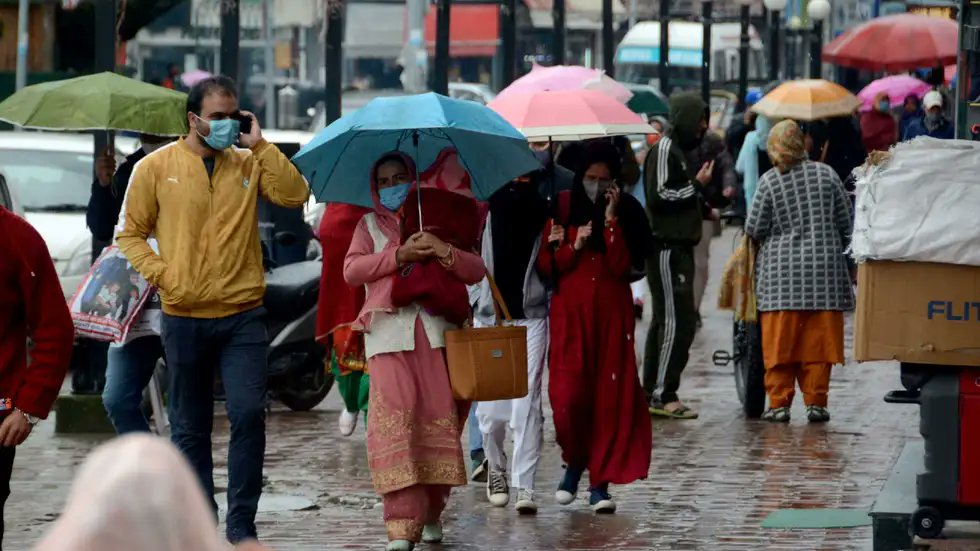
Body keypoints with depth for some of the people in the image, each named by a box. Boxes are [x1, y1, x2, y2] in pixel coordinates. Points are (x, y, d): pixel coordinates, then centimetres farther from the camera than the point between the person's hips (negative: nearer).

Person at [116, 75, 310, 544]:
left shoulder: (248, 165, 7)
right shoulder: (156, 168, 2)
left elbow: (294, 194, -7)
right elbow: (131, 233, 5)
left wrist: (258, 145, -7)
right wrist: (162, 275, -8)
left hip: (243, 316, 0)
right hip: (184, 317, 0)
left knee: (249, 415, -11)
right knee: (190, 429, 7)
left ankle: (241, 523, -1)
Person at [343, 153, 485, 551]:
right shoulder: (370, 225, 19)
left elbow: (476, 271, 7)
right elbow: (351, 270, 1)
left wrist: (444, 252, -11)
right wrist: (399, 254, -10)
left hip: (437, 332, 1)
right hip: (390, 334, -1)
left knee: (440, 418, -3)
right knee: (395, 419, -16)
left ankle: (431, 513, 13)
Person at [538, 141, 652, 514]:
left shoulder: (625, 213, 4)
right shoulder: (563, 210, 5)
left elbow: (623, 266, -8)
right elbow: (545, 265, 3)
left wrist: (611, 220, -13)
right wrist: (574, 246, -12)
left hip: (611, 313, 0)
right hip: (570, 314, 0)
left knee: (610, 396, -3)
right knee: (568, 395, -10)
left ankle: (600, 481, 4)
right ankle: (574, 462, 15)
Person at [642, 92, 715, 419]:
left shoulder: (681, 150, 21)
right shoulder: (665, 149, -10)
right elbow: (659, 196, -19)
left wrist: (703, 202, 13)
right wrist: (697, 185, -12)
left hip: (679, 247, 11)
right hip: (667, 248, -11)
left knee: (665, 320, 12)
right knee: (677, 320, -12)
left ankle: (651, 392, 16)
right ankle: (663, 394, -11)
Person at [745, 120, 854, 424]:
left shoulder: (769, 182, -4)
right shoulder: (826, 174, 3)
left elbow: (755, 229, -1)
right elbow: (846, 222, 8)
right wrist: (842, 253, 22)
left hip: (781, 271, -2)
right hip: (824, 266, 2)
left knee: (780, 340, 2)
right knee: (818, 339, 5)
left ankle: (779, 402, 1)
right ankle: (816, 401, 5)